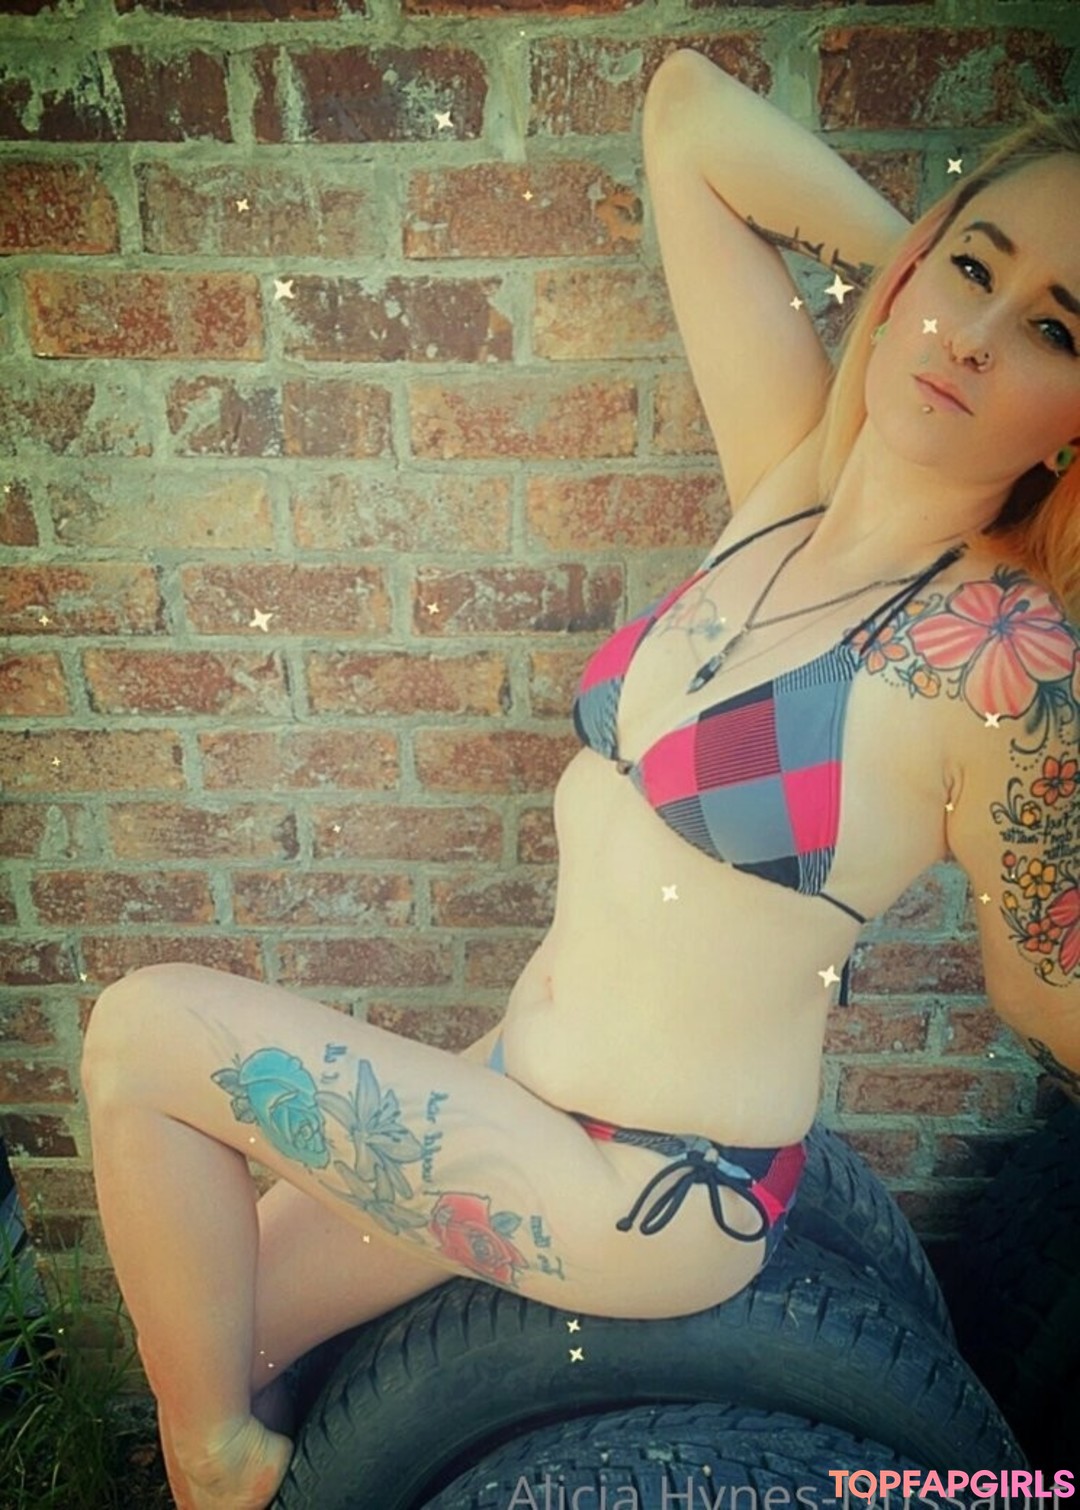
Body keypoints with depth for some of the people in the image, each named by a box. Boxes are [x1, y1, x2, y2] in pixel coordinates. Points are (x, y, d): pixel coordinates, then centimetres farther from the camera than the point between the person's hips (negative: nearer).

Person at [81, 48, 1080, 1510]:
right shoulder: (795, 474, -5)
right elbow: (685, 106, 0)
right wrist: (919, 265, -4)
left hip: (651, 1200, -5)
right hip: (528, 1100, 6)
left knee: (149, 1029, -7)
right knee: (217, 1317, 16)